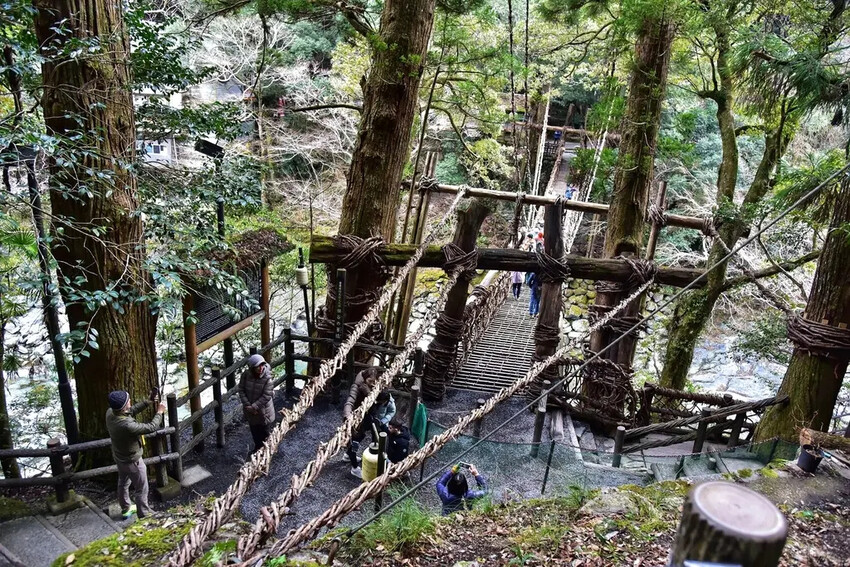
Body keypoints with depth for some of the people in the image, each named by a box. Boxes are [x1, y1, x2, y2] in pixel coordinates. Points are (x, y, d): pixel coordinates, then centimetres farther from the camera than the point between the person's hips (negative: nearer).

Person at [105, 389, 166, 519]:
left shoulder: (110, 412, -19)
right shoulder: (127, 425, -42)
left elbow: (132, 411, 0)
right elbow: (151, 427, -29)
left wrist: (149, 402, -6)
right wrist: (159, 412, -14)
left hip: (119, 457, 8)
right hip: (132, 460, -8)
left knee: (123, 483, 30)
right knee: (141, 489, 14)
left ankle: (126, 509, 52)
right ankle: (144, 515, 32)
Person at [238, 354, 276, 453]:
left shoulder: (267, 378, -25)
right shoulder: (245, 375, -15)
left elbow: (266, 396, -24)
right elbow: (241, 390, -8)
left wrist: (254, 407, -23)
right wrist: (248, 405, -16)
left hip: (264, 410, -4)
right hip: (250, 411, 4)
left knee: (265, 433, 13)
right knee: (254, 431, 24)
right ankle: (257, 447, 47)